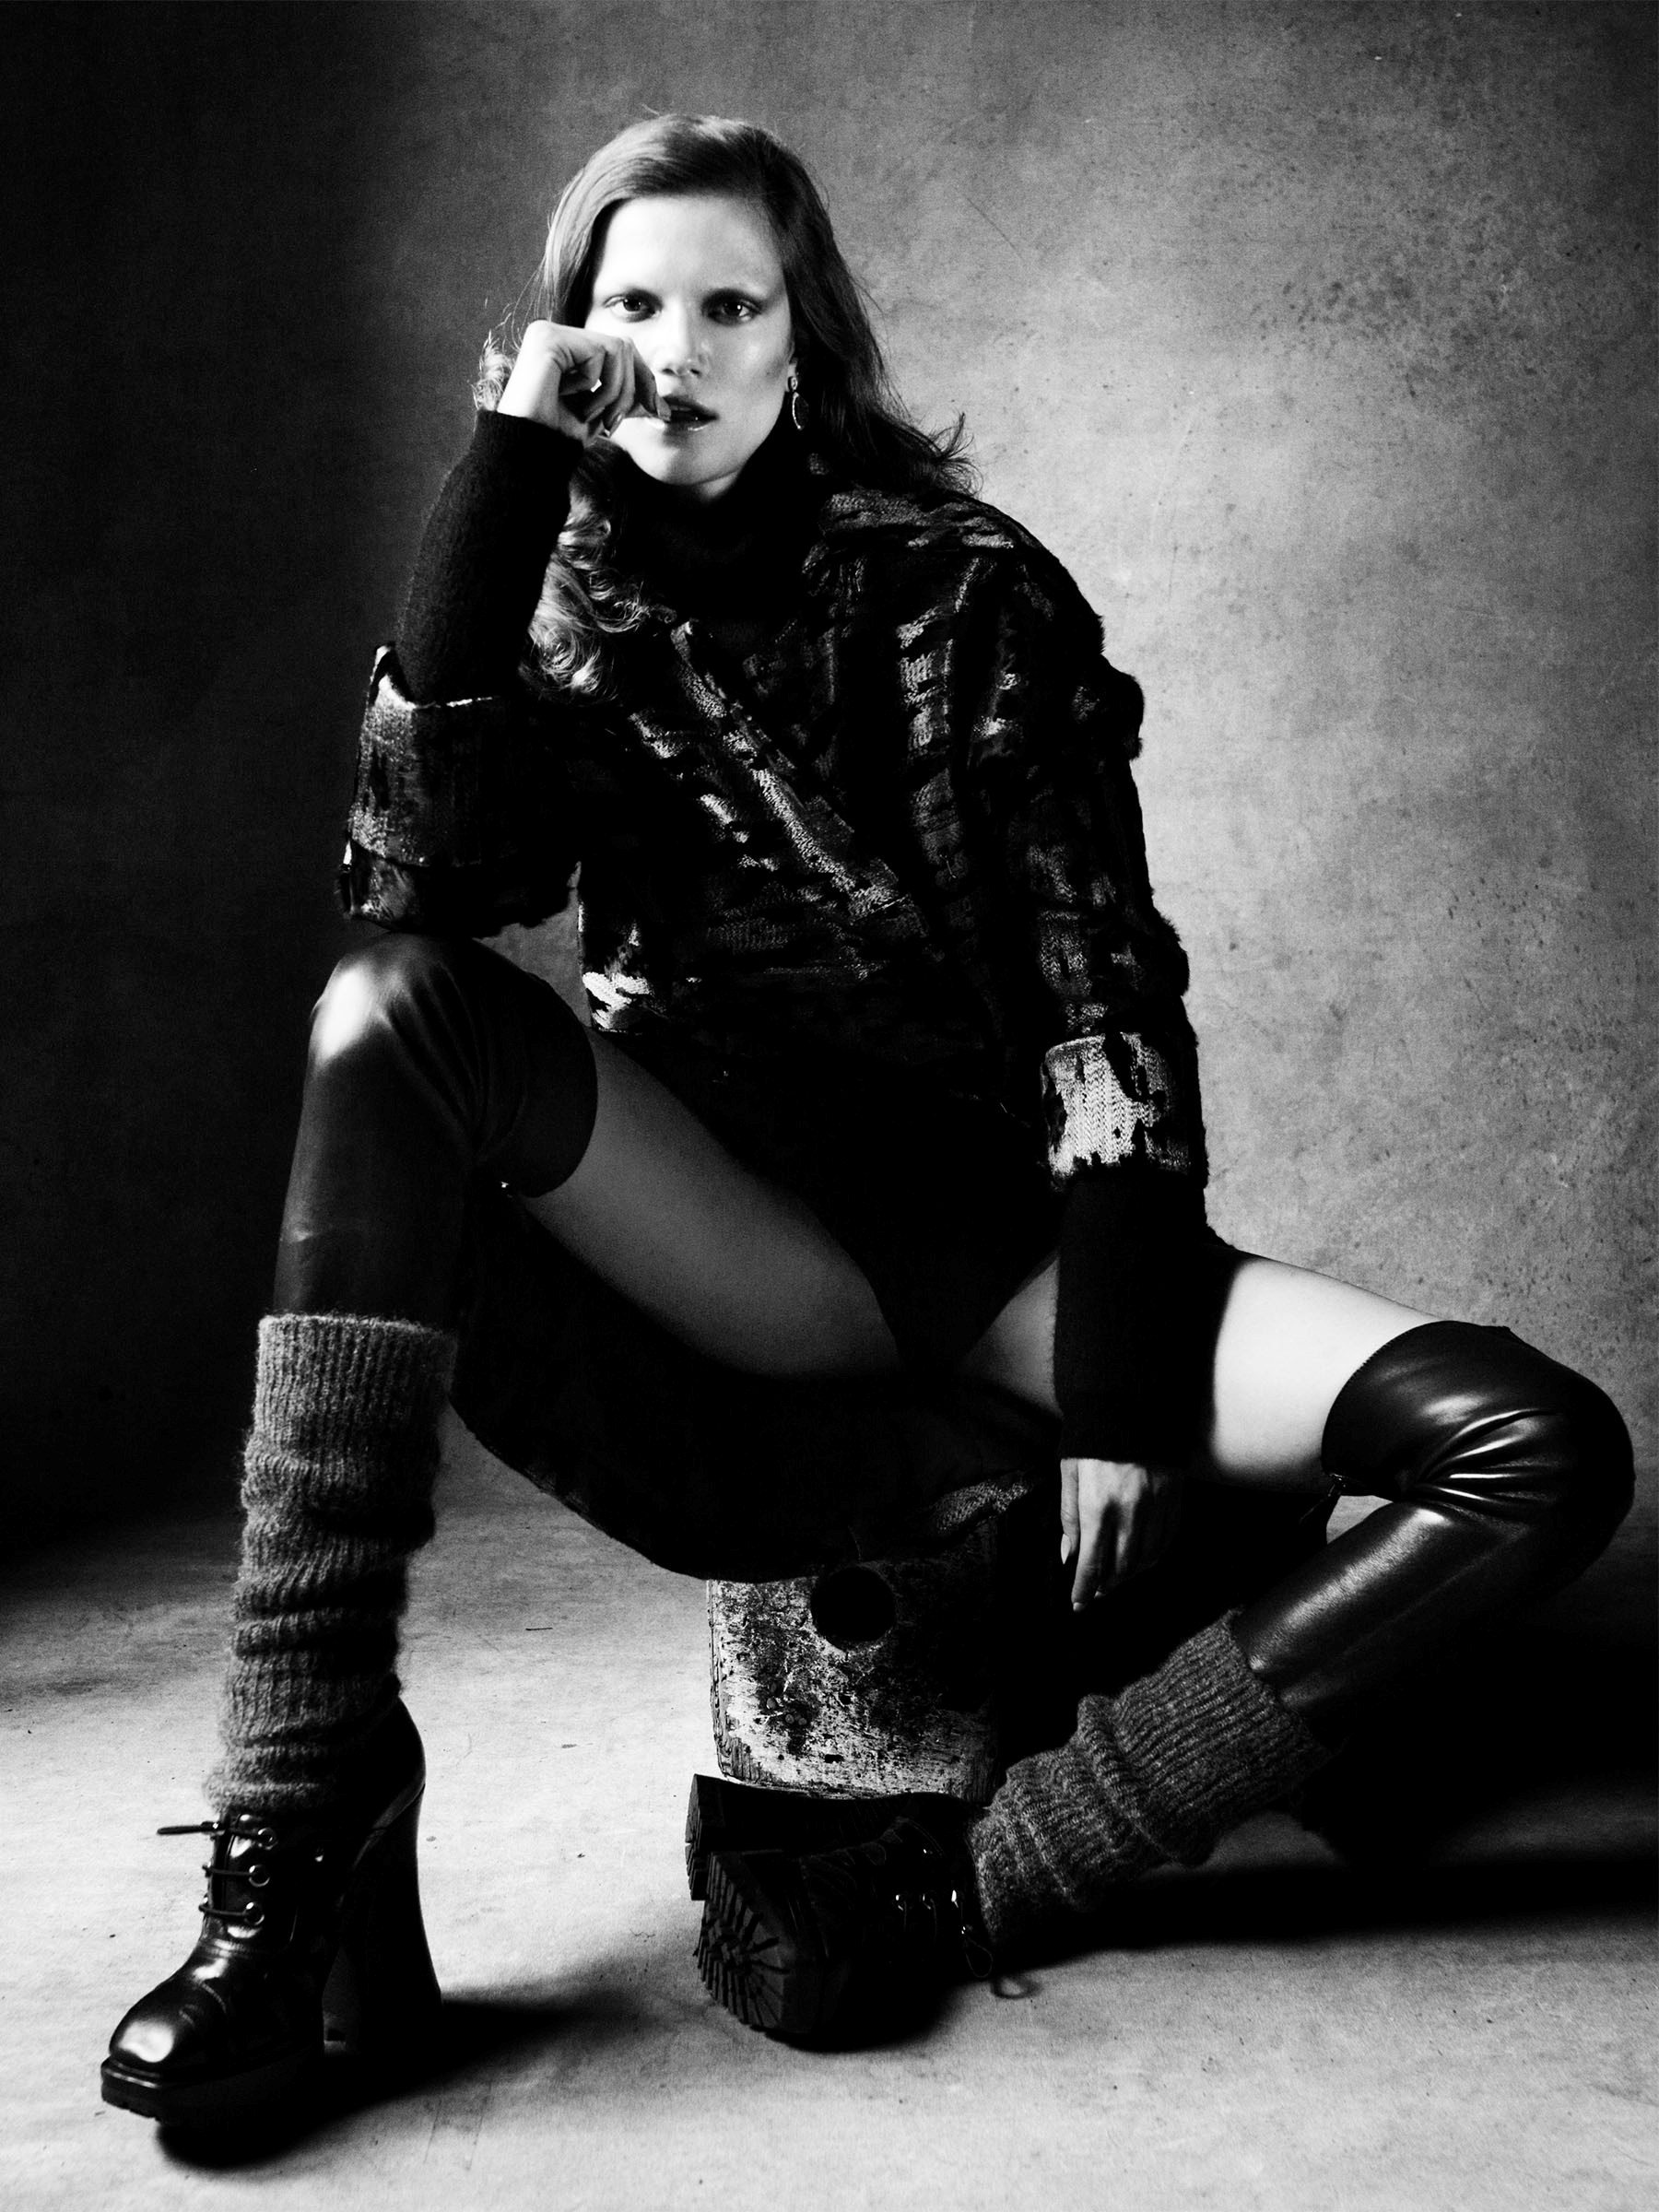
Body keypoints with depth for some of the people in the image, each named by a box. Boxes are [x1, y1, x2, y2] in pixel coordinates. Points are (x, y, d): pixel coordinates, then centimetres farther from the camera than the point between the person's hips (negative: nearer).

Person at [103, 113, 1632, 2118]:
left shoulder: (967, 591, 4)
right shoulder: (570, 617, 9)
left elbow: (1103, 986, -3)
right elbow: (417, 876, -13)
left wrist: (1120, 1384, -13)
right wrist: (506, 464, -11)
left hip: (995, 1224, 0)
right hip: (734, 1248, 0)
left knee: (1544, 1455, -21)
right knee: (396, 1013, -28)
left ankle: (958, 1884, -24)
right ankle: (303, 1804, -29)